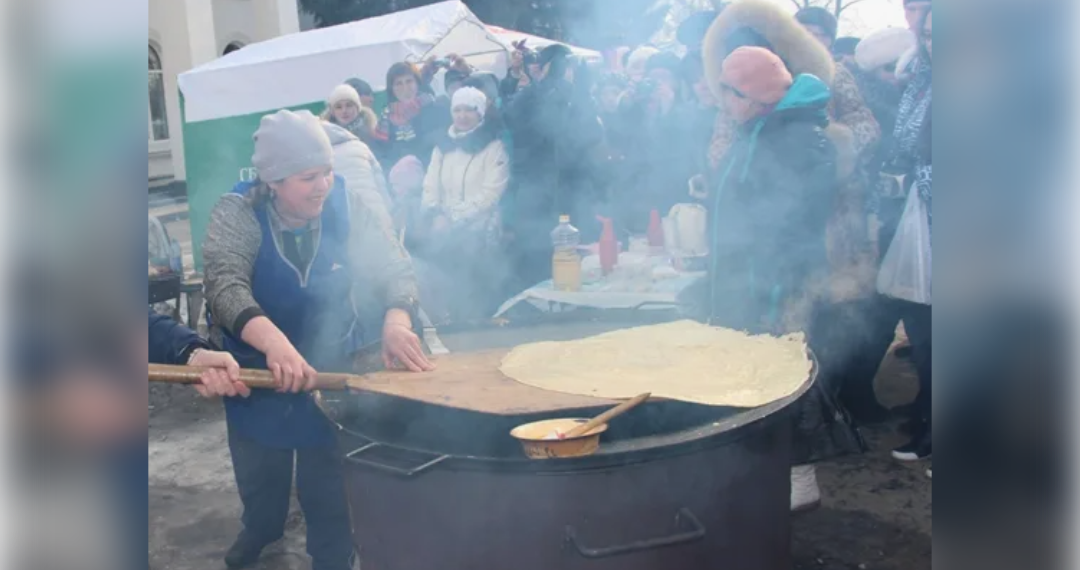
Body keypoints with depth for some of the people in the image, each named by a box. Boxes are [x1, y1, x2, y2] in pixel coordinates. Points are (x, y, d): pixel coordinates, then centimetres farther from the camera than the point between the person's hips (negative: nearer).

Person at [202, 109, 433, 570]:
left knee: (328, 478, 9)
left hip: (335, 365, -1)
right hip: (257, 368, 1)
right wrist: (275, 342, -55)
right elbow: (225, 284, -35)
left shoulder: (355, 206, -16)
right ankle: (261, 527, 56)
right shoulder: (236, 214, -20)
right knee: (257, 470, 24)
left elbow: (395, 268, -23)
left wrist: (395, 320, -47)